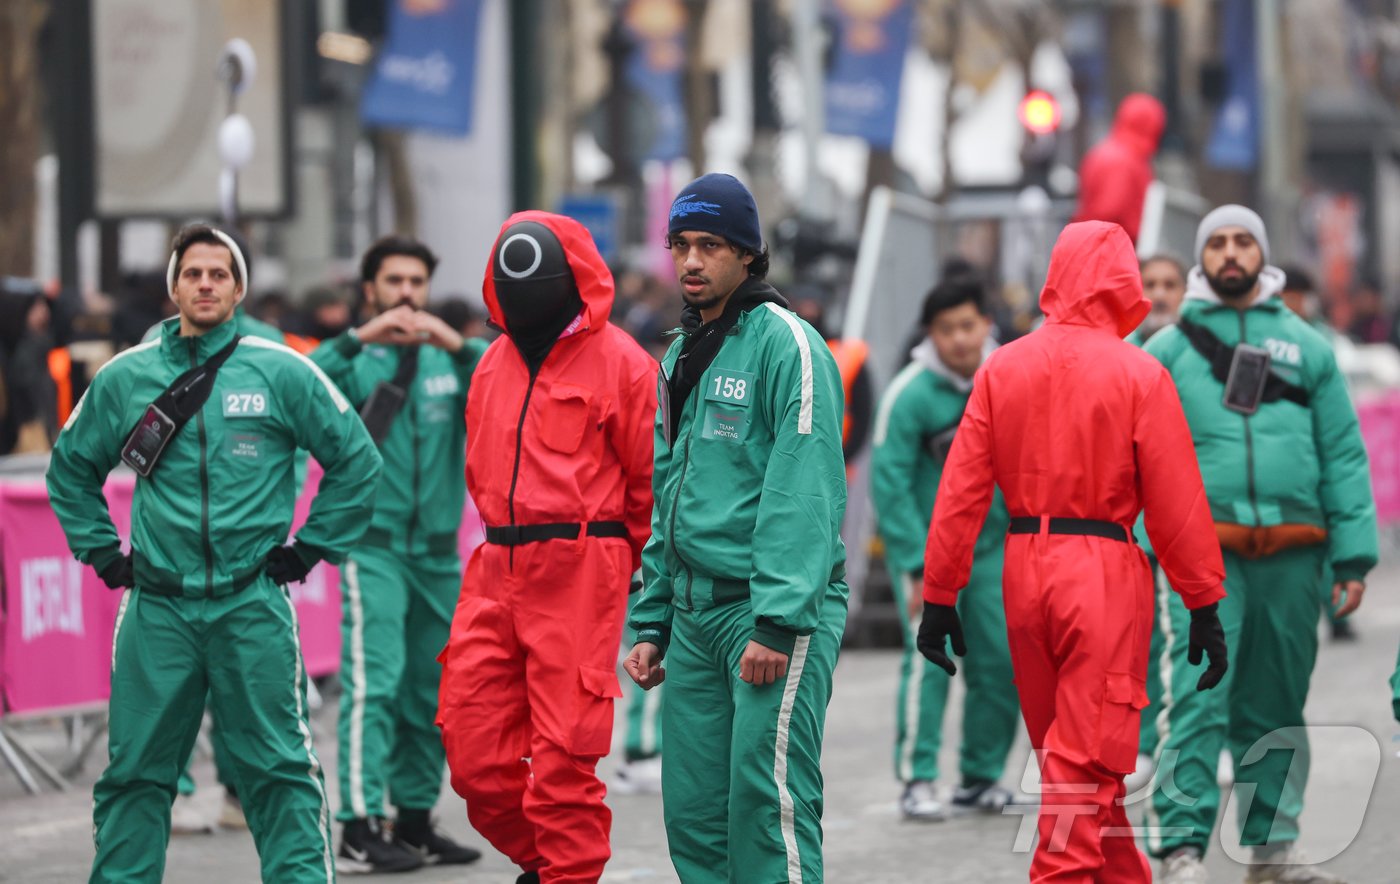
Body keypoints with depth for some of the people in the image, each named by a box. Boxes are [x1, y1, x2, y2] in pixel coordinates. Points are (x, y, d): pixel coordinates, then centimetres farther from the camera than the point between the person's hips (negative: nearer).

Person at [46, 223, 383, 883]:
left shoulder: (283, 374, 1)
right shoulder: (124, 378, 8)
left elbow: (356, 461, 8)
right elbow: (70, 471, 21)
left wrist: (308, 550, 4)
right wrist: (104, 555, 12)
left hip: (254, 605, -2)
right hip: (156, 610, 2)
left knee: (279, 770, -1)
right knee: (135, 772, 5)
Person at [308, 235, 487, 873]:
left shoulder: (448, 362, 11)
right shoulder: (356, 361, 1)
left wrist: (460, 348, -22)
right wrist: (360, 339, -29)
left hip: (439, 550, 5)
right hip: (373, 542, -5)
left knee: (431, 693, 9)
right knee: (372, 684, -13)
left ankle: (416, 820, 19)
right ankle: (360, 828, -16)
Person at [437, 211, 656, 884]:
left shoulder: (619, 362, -3)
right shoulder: (495, 365, 16)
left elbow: (652, 480, 1)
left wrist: (630, 561, 7)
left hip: (581, 574, -6)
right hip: (498, 571, 6)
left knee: (562, 753, -8)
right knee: (473, 753, 3)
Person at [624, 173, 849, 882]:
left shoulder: (786, 344, -8)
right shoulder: (679, 359, 18)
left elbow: (805, 496, -16)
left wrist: (779, 622, -22)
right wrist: (651, 624, 16)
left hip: (776, 611, -8)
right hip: (694, 611, 8)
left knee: (768, 799, -12)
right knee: (693, 811, 6)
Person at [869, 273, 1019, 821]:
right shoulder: (910, 394, -15)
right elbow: (890, 482, -15)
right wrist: (918, 568, -18)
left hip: (992, 543, 4)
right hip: (925, 542, -4)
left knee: (1001, 661, 2)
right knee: (929, 655, -15)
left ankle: (982, 778, 15)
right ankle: (917, 781, -10)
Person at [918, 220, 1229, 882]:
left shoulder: (1001, 368, 2)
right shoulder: (1139, 374, -7)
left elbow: (960, 492, 0)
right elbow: (1177, 502, -7)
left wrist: (939, 598, 5)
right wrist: (1204, 608, 0)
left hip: (1025, 571, 4)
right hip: (1106, 573, -4)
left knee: (1066, 753, 18)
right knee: (1088, 759, -1)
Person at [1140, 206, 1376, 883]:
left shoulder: (1307, 346, 12)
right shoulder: (1166, 350, 8)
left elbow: (1344, 456, 8)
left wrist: (1353, 558, 1)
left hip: (1291, 553, 2)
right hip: (1204, 551, -2)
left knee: (1277, 706, 9)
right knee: (1198, 699, -13)